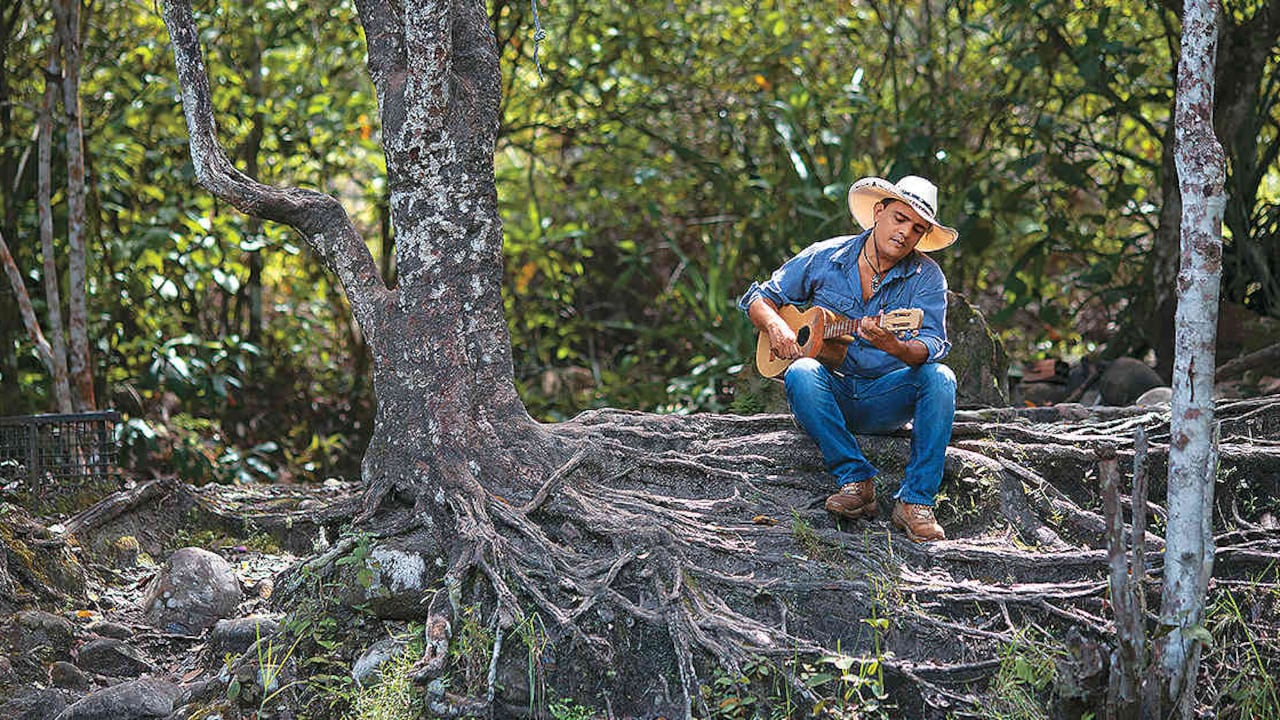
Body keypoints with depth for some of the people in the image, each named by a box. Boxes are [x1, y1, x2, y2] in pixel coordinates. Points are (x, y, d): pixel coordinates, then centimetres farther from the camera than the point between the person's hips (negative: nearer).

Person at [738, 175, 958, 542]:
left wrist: (894, 346, -39)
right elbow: (759, 299, 9)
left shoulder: (926, 277, -2)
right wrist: (775, 325, -14)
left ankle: (915, 501, -27)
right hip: (830, 392, 0)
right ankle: (856, 481, -26)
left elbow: (933, 347, -17)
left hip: (887, 401, 0)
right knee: (801, 373, -33)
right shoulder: (823, 258, 1)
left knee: (940, 378, -28)